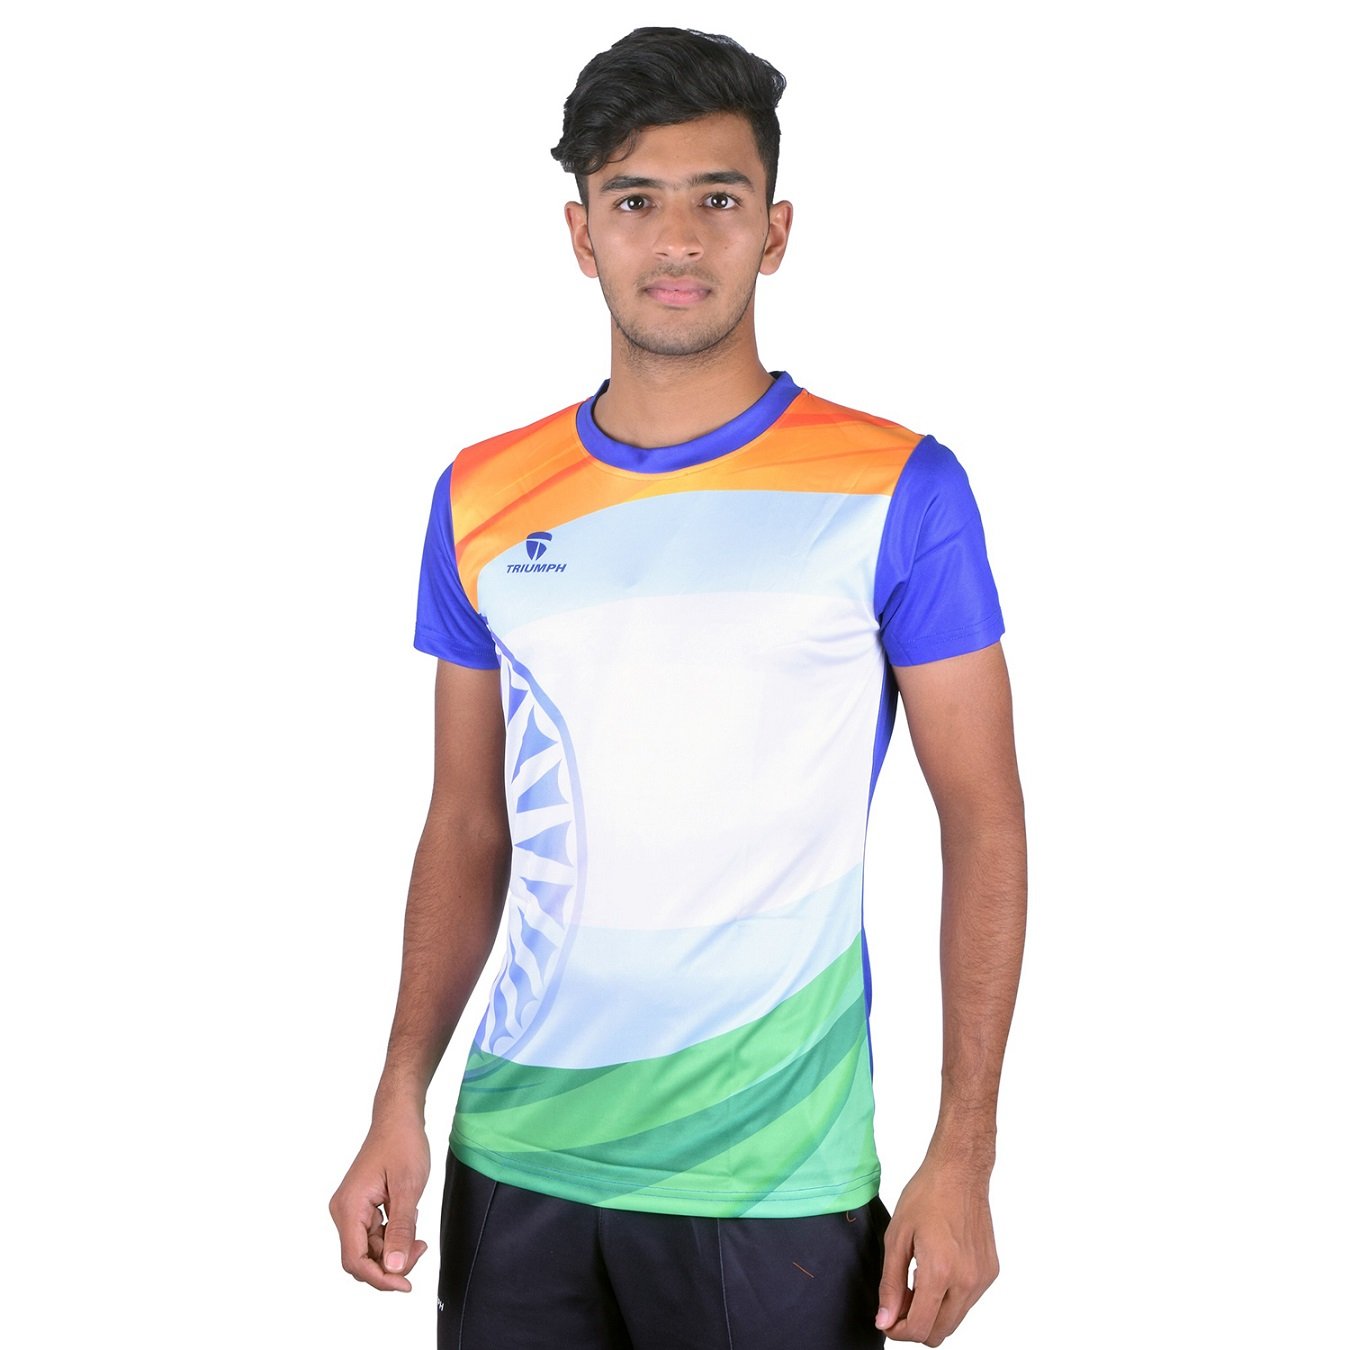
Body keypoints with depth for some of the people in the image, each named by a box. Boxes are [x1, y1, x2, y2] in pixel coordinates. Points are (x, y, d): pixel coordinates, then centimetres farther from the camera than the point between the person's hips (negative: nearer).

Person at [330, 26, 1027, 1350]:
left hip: (774, 1178, -3)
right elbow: (468, 828, 10)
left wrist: (962, 1158, -9)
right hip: (515, 1153, 3)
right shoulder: (482, 499, 5)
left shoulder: (896, 492, -5)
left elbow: (984, 829, -4)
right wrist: (399, 1106, 3)